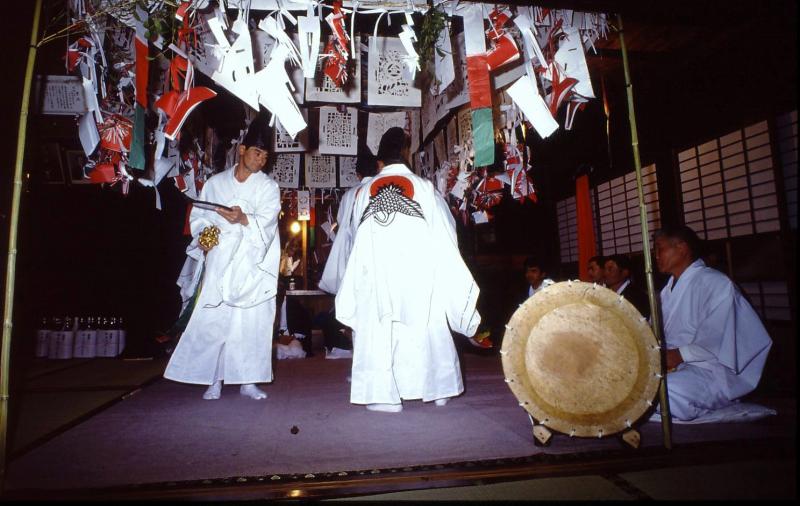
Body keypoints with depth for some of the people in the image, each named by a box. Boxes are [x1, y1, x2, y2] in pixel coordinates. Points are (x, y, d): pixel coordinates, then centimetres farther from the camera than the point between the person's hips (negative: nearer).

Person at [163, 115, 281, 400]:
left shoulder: (268, 187, 6)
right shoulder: (215, 183, 12)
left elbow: (266, 221, -8)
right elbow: (198, 216, 12)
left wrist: (244, 219, -26)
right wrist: (202, 236, -7)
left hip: (251, 265, -1)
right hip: (218, 261, 1)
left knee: (252, 321, -1)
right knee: (213, 320, -2)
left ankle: (247, 380, 10)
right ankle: (214, 379, 11)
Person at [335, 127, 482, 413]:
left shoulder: (365, 191, 8)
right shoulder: (424, 187, 4)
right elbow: (445, 229, 8)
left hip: (375, 268, 1)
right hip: (417, 267, 0)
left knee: (378, 327, 4)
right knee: (426, 325, 10)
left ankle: (385, 395, 4)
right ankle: (437, 388, 20)